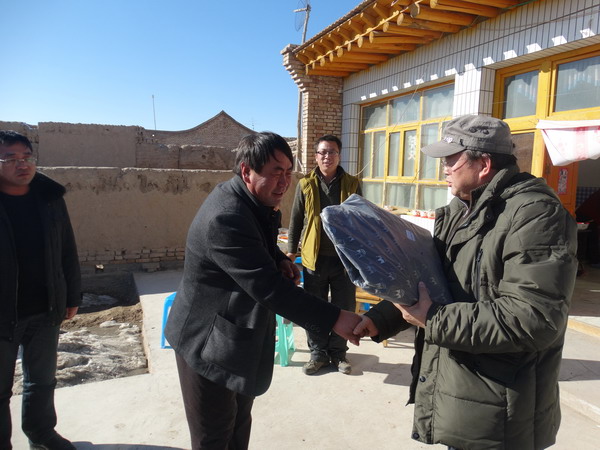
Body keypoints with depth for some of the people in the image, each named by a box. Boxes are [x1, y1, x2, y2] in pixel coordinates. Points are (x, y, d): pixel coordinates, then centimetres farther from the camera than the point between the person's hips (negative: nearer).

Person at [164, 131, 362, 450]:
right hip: (209, 343, -9)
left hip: (241, 335, 9)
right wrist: (333, 319, -31)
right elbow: (267, 286, -34)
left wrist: (280, 261, -3)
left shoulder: (257, 203, 1)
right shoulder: (225, 217, -31)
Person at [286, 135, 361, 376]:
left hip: (344, 257, 0)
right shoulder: (305, 184, 1)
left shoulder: (351, 184, 2)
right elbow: (296, 220, 6)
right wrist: (291, 252, 3)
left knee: (344, 308, 10)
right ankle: (318, 353, 27)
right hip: (314, 257, 0)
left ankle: (338, 352, 29)